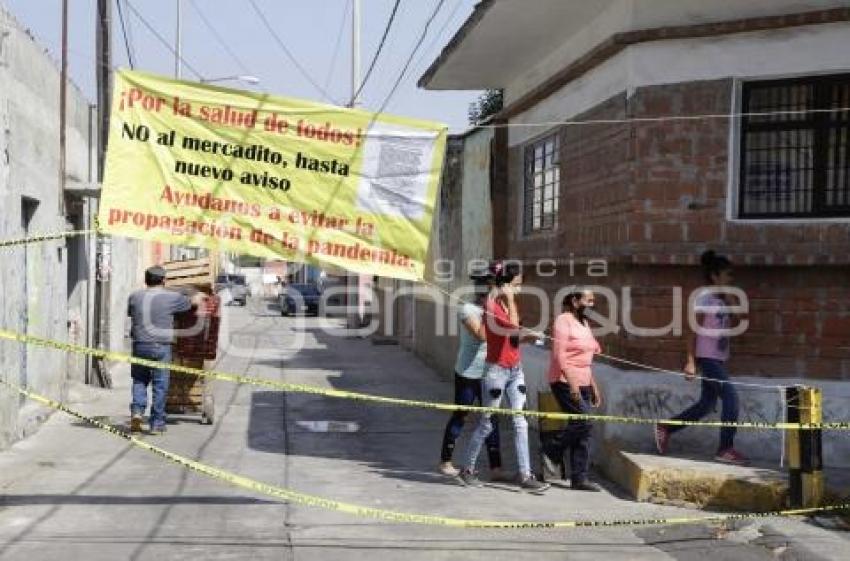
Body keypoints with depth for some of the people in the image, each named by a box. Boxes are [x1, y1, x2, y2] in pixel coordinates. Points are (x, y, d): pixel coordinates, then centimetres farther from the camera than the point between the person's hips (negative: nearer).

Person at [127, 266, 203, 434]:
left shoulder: (135, 297, 5)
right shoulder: (171, 297, -3)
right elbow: (192, 302, 13)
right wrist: (199, 296, 37)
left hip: (140, 346, 3)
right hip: (161, 347, -3)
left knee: (139, 380, 19)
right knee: (160, 385, 4)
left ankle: (137, 410, 0)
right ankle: (157, 424, 8)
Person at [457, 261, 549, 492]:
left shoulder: (508, 303, 11)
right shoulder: (491, 304, -13)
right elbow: (513, 326, -28)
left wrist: (527, 337, 4)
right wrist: (509, 299, -20)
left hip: (515, 370, 7)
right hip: (496, 370, -7)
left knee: (520, 422, 3)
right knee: (487, 423, 3)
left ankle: (525, 475, 4)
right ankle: (467, 469, 18)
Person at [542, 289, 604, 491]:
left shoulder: (584, 324, 17)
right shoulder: (563, 321, -8)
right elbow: (559, 354, -17)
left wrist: (594, 386, 19)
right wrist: (572, 382, -24)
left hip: (582, 384, 9)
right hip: (565, 382, -8)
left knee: (582, 432, 4)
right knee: (584, 422, -16)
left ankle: (579, 478, 7)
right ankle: (552, 451, 3)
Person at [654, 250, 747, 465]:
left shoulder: (723, 299, 14)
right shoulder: (705, 297, -9)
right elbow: (694, 330, -12)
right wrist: (691, 360, -15)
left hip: (718, 358, 9)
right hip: (707, 357, -9)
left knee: (706, 404, 13)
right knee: (730, 397, -13)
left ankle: (665, 428, 26)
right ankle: (726, 448, -6)